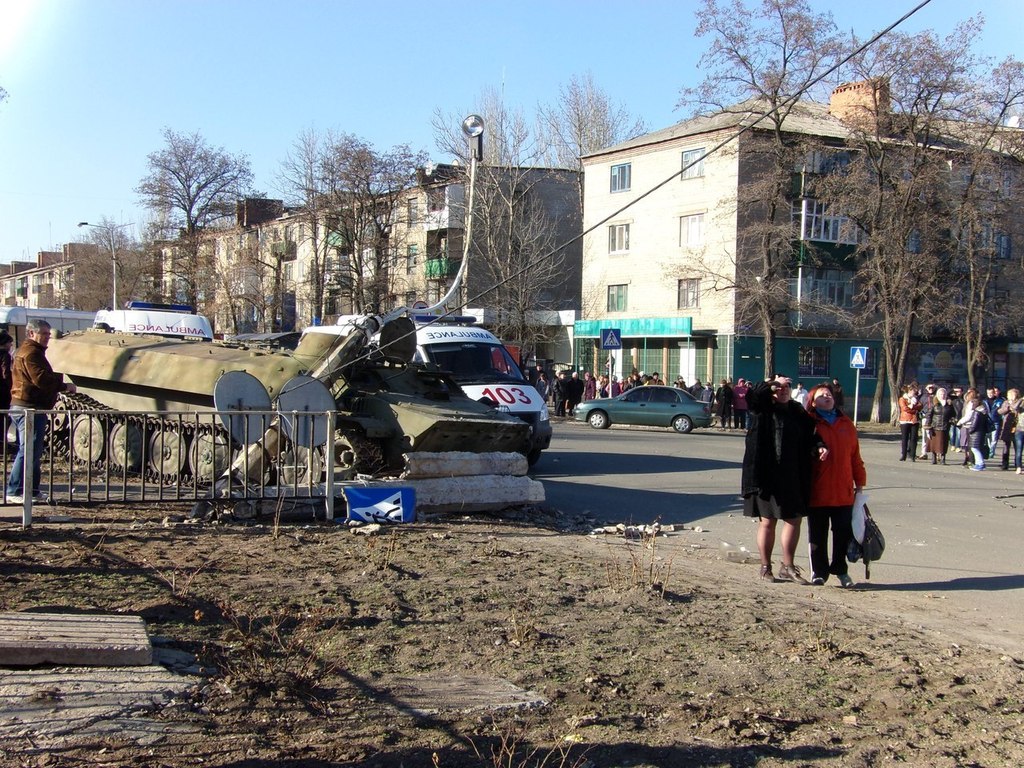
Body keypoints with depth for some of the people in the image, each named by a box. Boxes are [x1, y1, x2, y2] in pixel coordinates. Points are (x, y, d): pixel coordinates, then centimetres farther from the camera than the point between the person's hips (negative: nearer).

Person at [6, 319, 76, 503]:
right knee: (28, 451, -11)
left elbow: (45, 378, 21)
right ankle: (14, 491, -10)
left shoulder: (31, 351, 23)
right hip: (29, 409, -11)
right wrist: (64, 386, -13)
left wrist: (59, 381, 6)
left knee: (34, 452, 15)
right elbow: (41, 379, -22)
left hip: (26, 408, 11)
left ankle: (32, 490, 20)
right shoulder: (31, 353, -12)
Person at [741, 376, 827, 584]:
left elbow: (809, 437, 10)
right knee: (767, 521, 4)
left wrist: (818, 447, -9)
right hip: (766, 475, -4)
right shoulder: (762, 409, -1)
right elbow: (752, 395, -20)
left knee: (794, 519, 8)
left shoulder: (798, 413, 10)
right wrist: (772, 384, -12)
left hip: (793, 477, 4)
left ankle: (787, 566, 21)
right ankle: (765, 567, 17)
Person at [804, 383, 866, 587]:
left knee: (843, 534, 8)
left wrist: (859, 482, 11)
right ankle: (819, 572, 19)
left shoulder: (846, 423, 9)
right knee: (817, 535, 6)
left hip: (844, 492, 3)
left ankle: (840, 570, 23)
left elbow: (855, 455, 11)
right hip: (818, 492, -3)